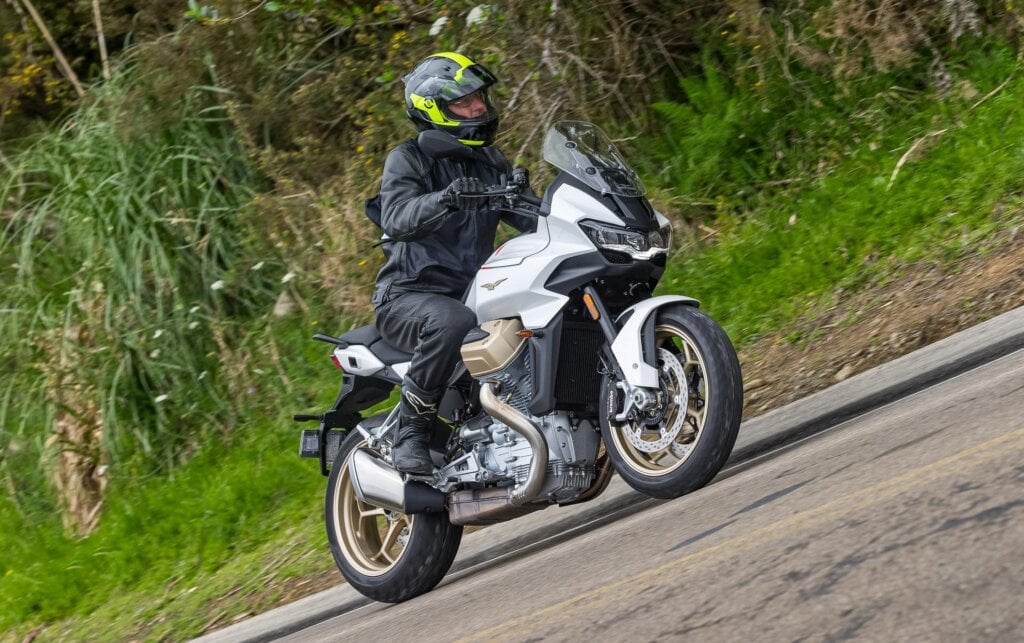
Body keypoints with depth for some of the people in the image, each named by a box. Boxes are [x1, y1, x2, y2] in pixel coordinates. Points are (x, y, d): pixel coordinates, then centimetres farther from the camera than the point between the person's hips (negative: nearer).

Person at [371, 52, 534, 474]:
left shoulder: (490, 163, 16)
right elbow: (396, 218, -24)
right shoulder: (407, 160, -4)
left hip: (472, 292, 6)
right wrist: (445, 199, -42)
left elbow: (531, 217, 7)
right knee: (453, 322, -40)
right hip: (410, 294, -6)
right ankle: (410, 433, -26)